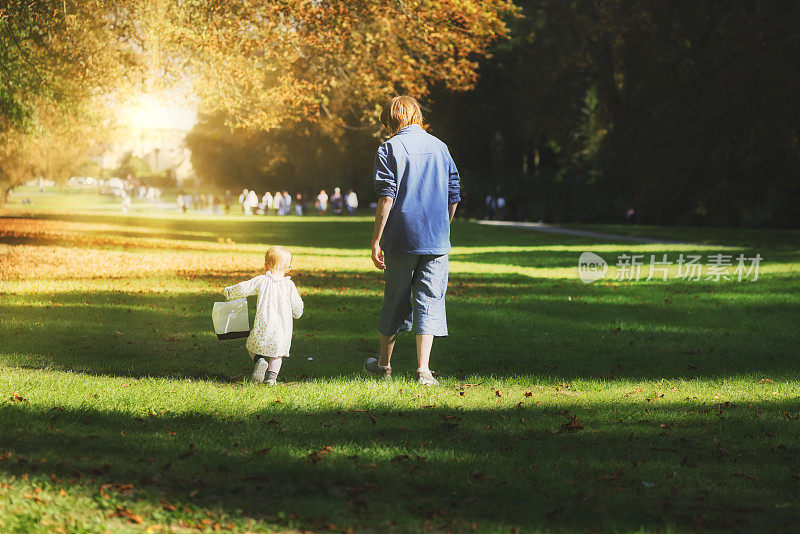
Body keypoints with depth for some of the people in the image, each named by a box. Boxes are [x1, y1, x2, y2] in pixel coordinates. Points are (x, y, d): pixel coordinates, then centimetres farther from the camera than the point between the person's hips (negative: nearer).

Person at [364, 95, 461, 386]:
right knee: (429, 302, 1)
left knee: (395, 301, 10)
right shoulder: (440, 147, 10)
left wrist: (376, 241, -9)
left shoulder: (390, 148, -3)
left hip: (402, 239, -2)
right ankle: (423, 370, -9)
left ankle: (384, 364, 25)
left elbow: (387, 198, -11)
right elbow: (454, 196, 11)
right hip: (436, 241, 2)